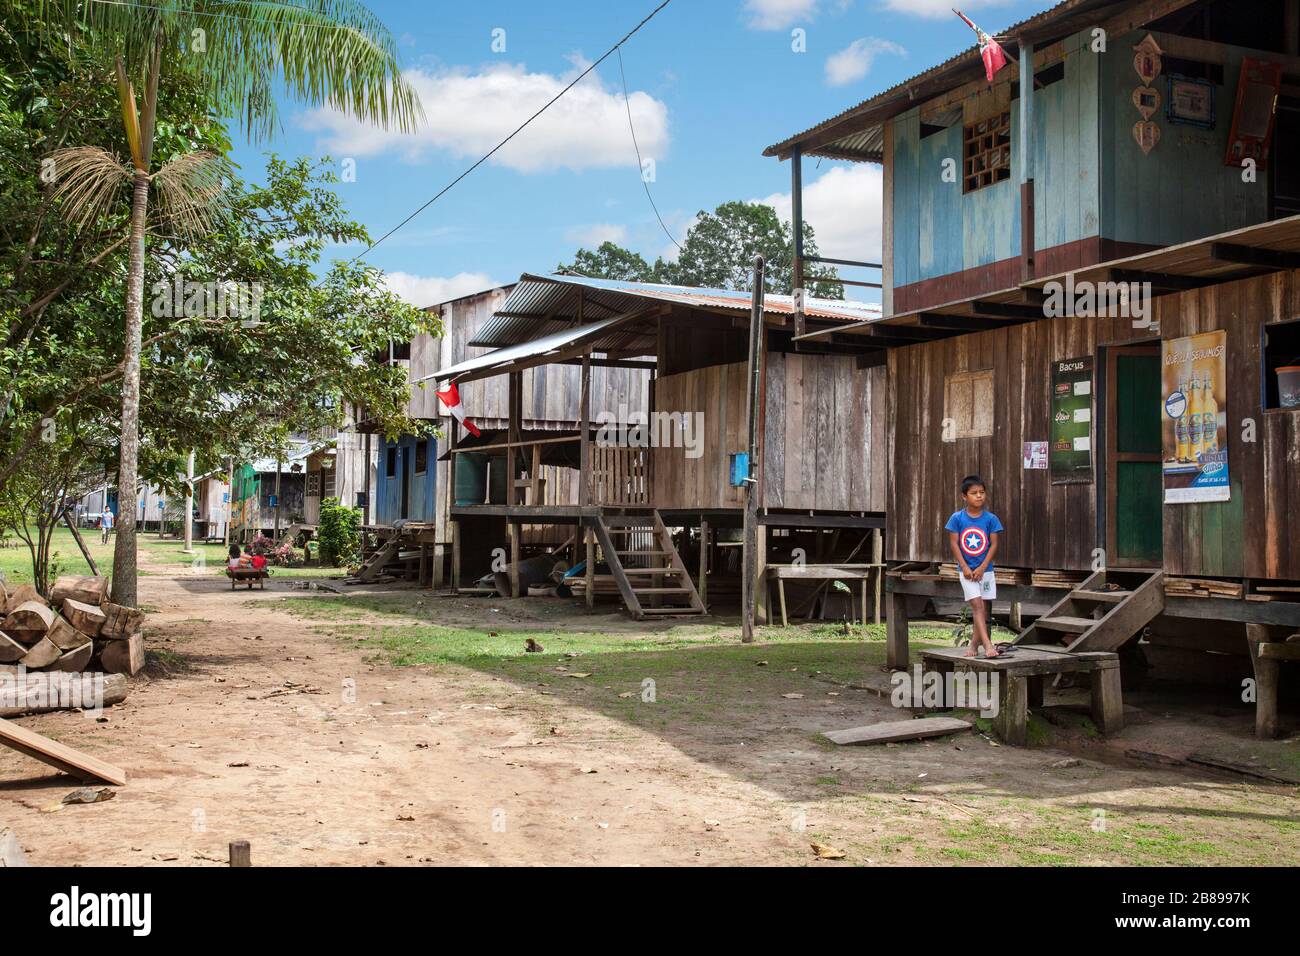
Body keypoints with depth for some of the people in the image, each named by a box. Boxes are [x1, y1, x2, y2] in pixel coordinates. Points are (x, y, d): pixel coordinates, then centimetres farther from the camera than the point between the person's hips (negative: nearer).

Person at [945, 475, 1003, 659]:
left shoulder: (990, 519, -3)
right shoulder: (957, 518, -5)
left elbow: (994, 545, -3)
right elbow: (954, 544, -4)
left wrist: (982, 567, -11)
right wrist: (965, 567, -10)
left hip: (985, 570, 2)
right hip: (967, 570, -2)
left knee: (984, 607, 7)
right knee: (977, 605, -10)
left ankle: (975, 642, 20)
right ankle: (987, 644, -15)